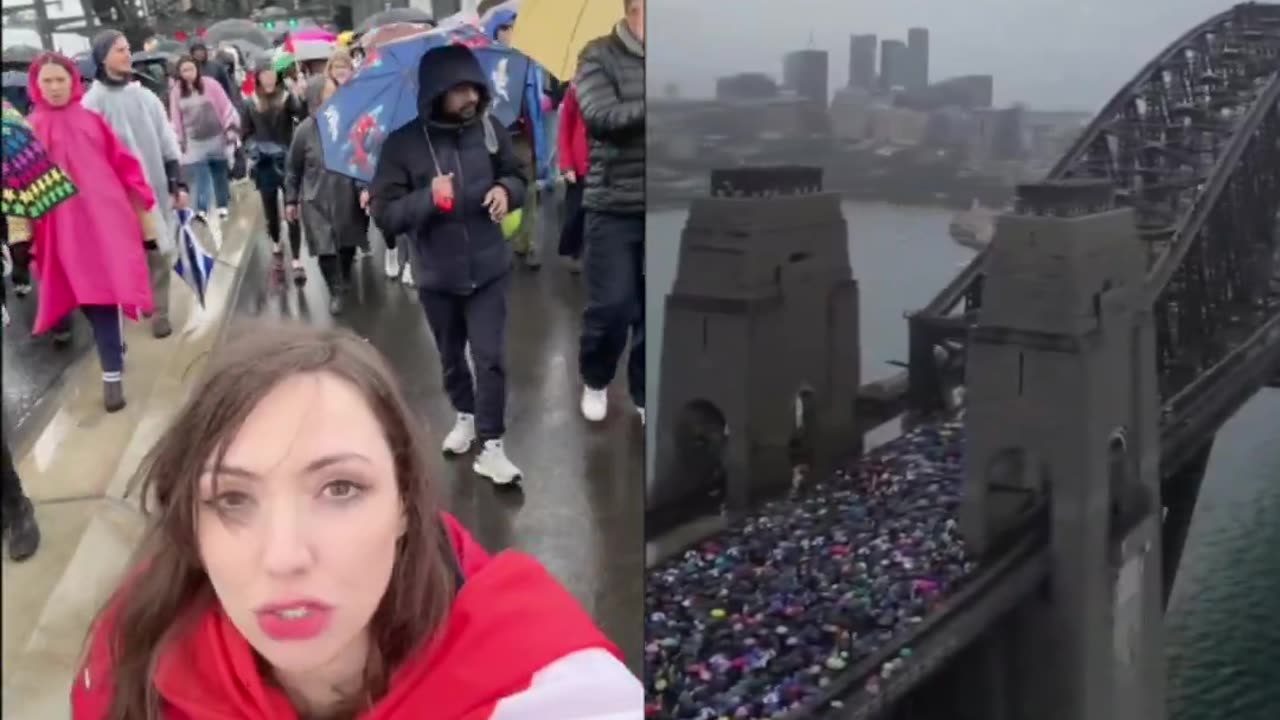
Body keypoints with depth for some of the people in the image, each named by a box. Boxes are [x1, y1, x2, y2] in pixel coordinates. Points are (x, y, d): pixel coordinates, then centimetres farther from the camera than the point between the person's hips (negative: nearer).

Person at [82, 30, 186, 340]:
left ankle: (158, 312, 15)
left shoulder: (146, 96, 10)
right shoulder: (93, 101, -3)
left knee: (161, 252, 4)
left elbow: (168, 143, 12)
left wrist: (177, 183, 6)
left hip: (157, 187, 4)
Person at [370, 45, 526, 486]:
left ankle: (491, 446, 6)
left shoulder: (490, 130, -7)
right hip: (436, 276, 0)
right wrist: (429, 198, -32)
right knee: (451, 357, 19)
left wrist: (507, 190, -17)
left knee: (490, 358, -4)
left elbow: (517, 176, 7)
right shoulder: (402, 145, -15)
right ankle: (465, 416, 43)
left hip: (488, 269, 0)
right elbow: (383, 213, -15)